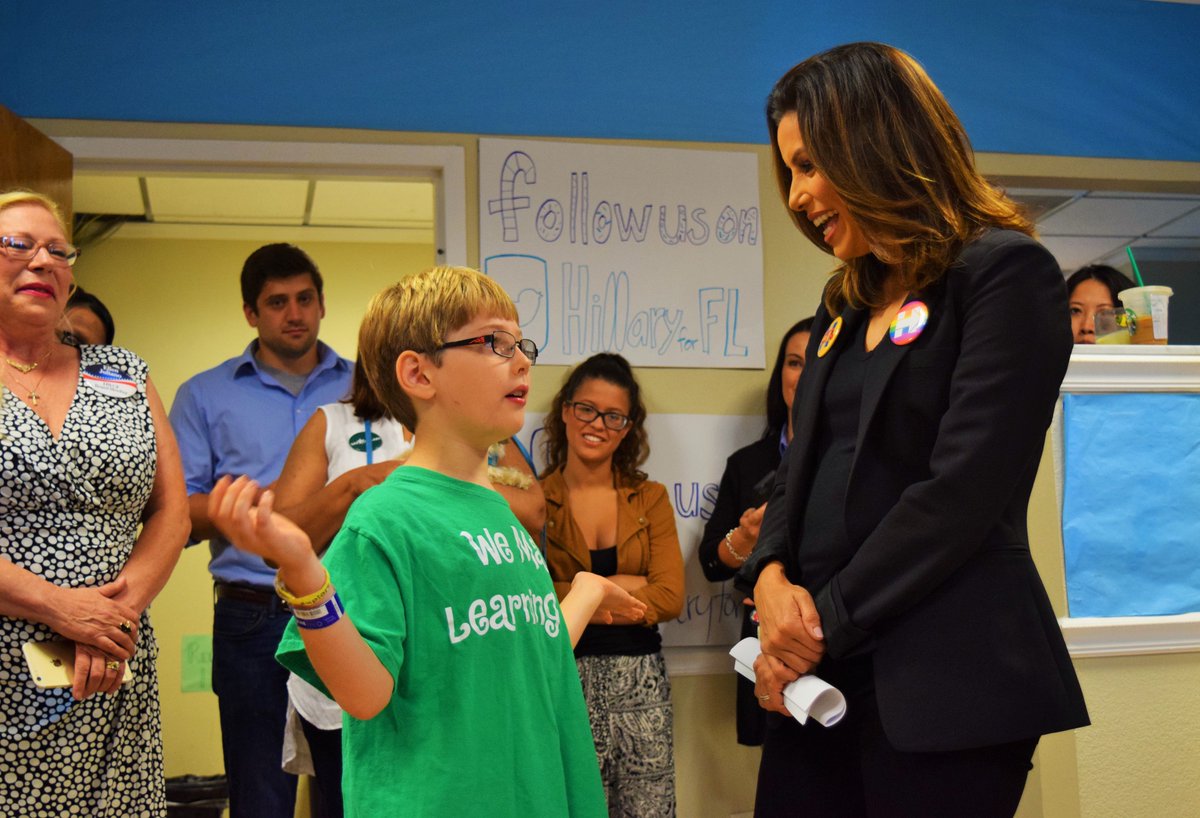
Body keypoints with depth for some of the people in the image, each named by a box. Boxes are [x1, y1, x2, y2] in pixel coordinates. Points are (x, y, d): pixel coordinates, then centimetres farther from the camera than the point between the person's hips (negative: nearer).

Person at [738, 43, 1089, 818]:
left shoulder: (1005, 273, -7)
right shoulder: (846, 305, 17)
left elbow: (963, 488, -16)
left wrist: (826, 623, -12)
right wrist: (771, 576, -4)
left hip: (941, 680, -7)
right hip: (824, 671, 7)